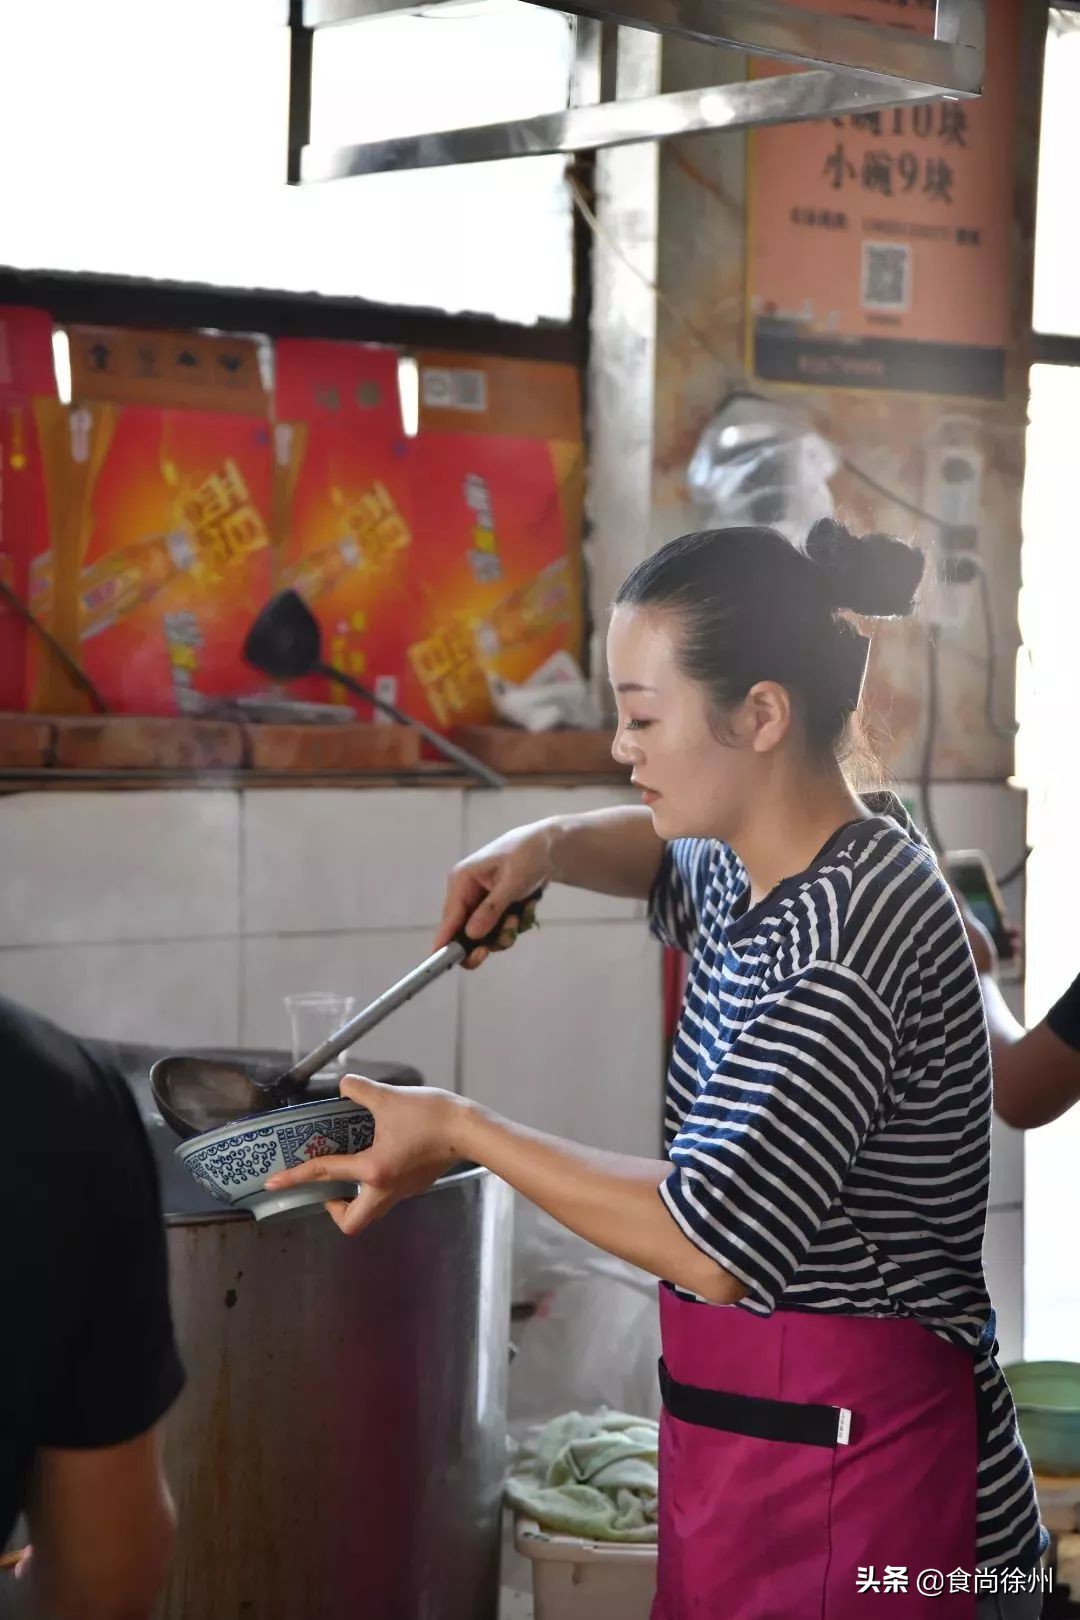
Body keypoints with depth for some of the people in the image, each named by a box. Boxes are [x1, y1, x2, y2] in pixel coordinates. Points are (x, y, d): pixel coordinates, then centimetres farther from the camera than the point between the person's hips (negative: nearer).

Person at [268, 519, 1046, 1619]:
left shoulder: (854, 930, -23)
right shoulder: (759, 875, 5)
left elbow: (715, 1246, -27)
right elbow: (668, 854, 31)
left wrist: (462, 1133, -17)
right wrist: (547, 849, 8)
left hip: (850, 1473, -9)